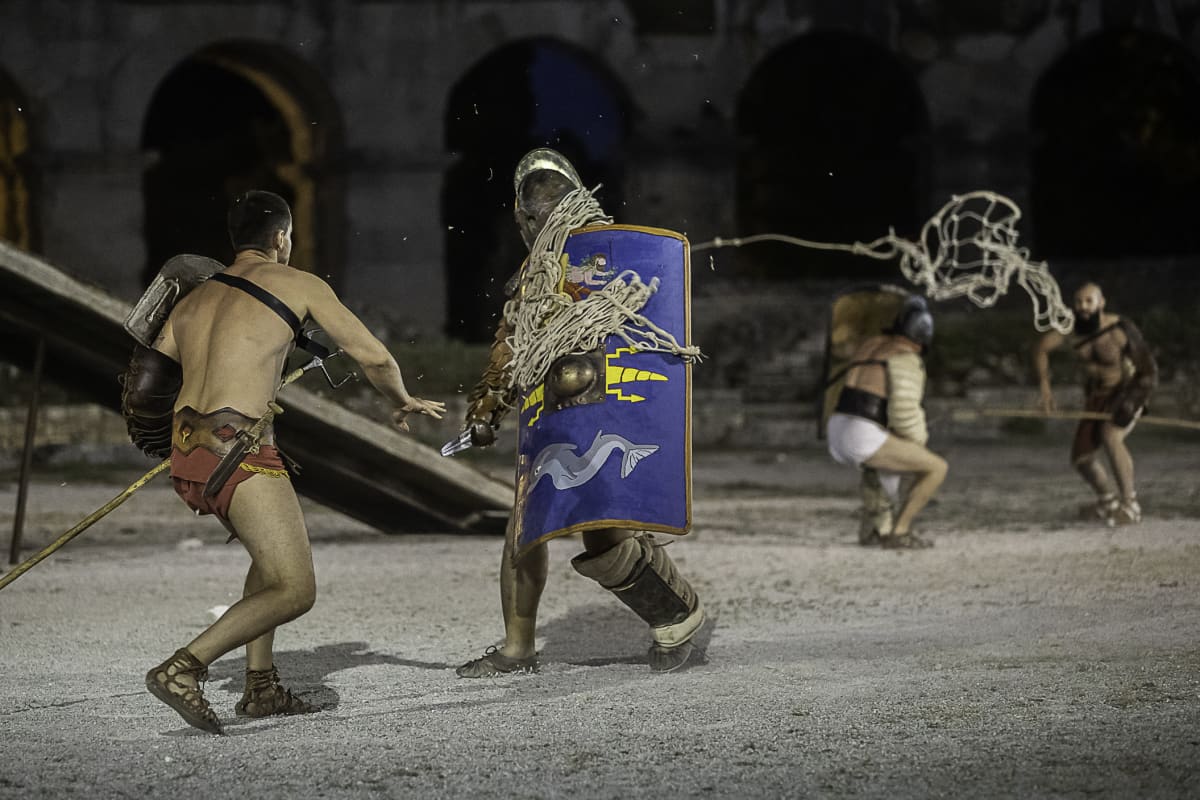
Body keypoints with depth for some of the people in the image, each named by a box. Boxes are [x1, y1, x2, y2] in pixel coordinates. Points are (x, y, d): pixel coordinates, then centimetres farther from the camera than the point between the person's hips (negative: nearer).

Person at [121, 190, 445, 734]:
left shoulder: (192, 301, 22)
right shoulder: (297, 283, 6)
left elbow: (140, 392, 20)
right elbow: (374, 357, 7)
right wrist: (403, 402, 27)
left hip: (185, 456, 8)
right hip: (238, 450, -8)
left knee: (274, 553, 29)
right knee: (295, 590, -7)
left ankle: (261, 685, 22)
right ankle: (184, 668, -21)